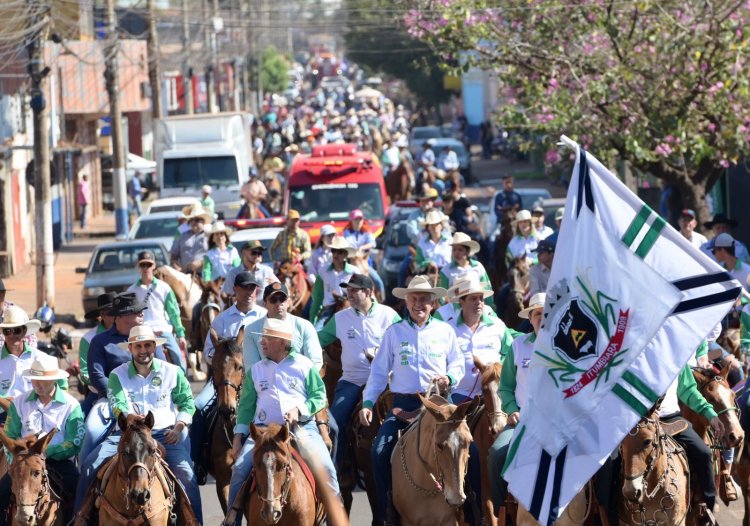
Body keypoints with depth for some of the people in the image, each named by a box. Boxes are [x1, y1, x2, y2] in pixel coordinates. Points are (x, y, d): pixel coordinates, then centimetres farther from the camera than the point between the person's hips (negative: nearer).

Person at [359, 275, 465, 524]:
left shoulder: (445, 331, 9)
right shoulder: (394, 332, 10)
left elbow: (458, 363, 12)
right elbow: (379, 370, 10)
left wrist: (449, 378, -11)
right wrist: (368, 402, 0)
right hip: (403, 403, 1)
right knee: (380, 450, -17)